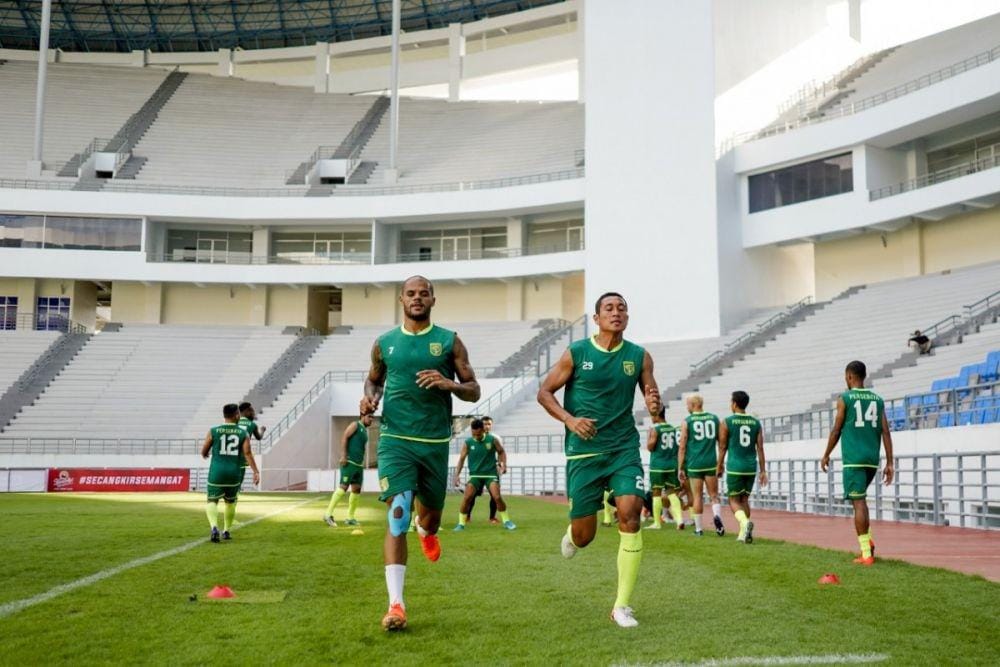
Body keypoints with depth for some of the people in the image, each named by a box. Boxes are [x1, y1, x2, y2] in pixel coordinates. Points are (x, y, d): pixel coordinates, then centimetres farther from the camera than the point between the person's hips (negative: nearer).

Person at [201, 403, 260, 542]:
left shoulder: (214, 431, 1)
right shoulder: (244, 434, 2)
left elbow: (204, 452, 7)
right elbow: (247, 453, -9)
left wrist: (206, 455, 31)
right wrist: (256, 472, -10)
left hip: (217, 472, -1)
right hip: (234, 473, 1)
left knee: (212, 501, 3)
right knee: (230, 502, 21)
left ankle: (214, 527, -22)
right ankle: (226, 531, 26)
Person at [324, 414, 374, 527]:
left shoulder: (365, 430, 22)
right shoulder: (355, 425, -2)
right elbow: (344, 437, -13)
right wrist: (343, 455, -21)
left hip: (359, 464, 9)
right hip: (349, 462, -9)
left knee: (356, 489, 5)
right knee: (343, 487, -13)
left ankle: (350, 518, 10)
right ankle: (328, 514, -10)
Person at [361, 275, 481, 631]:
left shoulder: (449, 341, 3)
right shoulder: (385, 342, 7)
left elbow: (474, 391, 3)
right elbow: (374, 378, 24)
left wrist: (449, 384, -18)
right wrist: (370, 396, 1)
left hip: (435, 442, 1)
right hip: (396, 439, -1)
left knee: (431, 515, 15)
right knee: (397, 514, -15)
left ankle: (426, 531, 56)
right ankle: (396, 604, -15)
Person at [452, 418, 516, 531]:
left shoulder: (493, 439, -6)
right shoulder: (468, 442, -4)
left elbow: (501, 452, 10)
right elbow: (461, 459, 2)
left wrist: (504, 464, -5)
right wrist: (457, 475, -5)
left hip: (491, 473, -1)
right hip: (475, 474, 1)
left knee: (497, 497, -14)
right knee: (466, 497, -12)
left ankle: (506, 521, 5)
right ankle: (461, 523, 2)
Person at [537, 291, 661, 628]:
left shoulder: (639, 356, 4)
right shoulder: (576, 353, -2)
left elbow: (653, 399, 11)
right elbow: (544, 392, 2)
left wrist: (655, 406, -14)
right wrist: (570, 419, -14)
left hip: (625, 448, 1)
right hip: (584, 451, -1)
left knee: (630, 514, -19)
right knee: (584, 536, 1)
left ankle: (622, 606, -7)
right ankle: (572, 532, 43)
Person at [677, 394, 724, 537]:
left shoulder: (687, 421, -2)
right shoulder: (714, 418, 6)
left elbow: (682, 447, -3)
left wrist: (680, 468, 2)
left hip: (694, 464, -2)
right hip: (711, 463, 2)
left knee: (697, 497, 7)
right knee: (714, 495, 9)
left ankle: (698, 529, 10)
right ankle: (717, 516, -18)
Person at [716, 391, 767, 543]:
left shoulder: (726, 422, -5)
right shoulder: (756, 422, 5)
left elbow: (722, 447, -2)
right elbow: (760, 448, 3)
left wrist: (719, 467, 9)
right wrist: (763, 471, 6)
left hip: (734, 467, -4)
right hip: (751, 467, 4)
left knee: (734, 500, 6)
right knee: (744, 499, 16)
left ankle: (745, 521, -22)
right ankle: (743, 534, 14)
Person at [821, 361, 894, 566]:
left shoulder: (845, 399, -2)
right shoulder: (877, 399, 10)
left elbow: (836, 430, -1)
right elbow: (885, 432, 6)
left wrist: (826, 455, 10)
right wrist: (889, 463, 7)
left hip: (854, 459, -5)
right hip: (872, 459, 5)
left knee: (858, 501, -6)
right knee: (860, 498, 23)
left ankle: (866, 554, -9)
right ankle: (867, 540, 11)